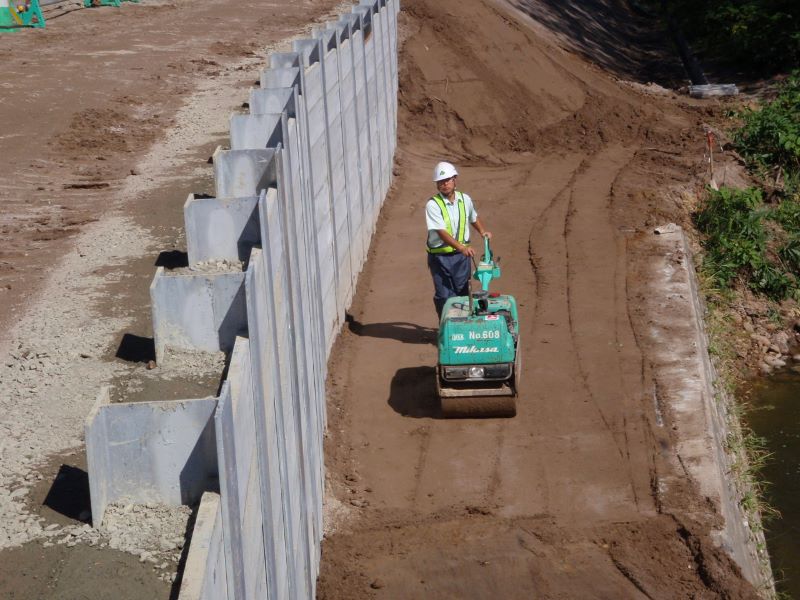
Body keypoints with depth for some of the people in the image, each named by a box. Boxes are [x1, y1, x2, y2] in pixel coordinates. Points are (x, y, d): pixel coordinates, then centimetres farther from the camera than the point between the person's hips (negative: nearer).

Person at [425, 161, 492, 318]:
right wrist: (462, 247, -35)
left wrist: (482, 231, 9)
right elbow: (442, 233, -24)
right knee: (444, 296, -3)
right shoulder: (433, 205, -14)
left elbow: (473, 218, 26)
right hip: (440, 256, -4)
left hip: (462, 254, 4)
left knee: (463, 293, 10)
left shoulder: (465, 200, 3)